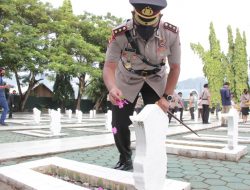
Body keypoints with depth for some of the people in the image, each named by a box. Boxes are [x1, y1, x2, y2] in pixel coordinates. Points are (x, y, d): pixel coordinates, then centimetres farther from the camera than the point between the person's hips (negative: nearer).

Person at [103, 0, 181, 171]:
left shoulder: (171, 34, -28)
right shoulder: (120, 34, -33)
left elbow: (175, 68, -15)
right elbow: (109, 67, -33)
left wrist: (166, 97, -20)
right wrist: (112, 88, -54)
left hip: (156, 80, 1)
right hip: (127, 80, 0)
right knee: (119, 123, -3)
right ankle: (125, 160, 24)